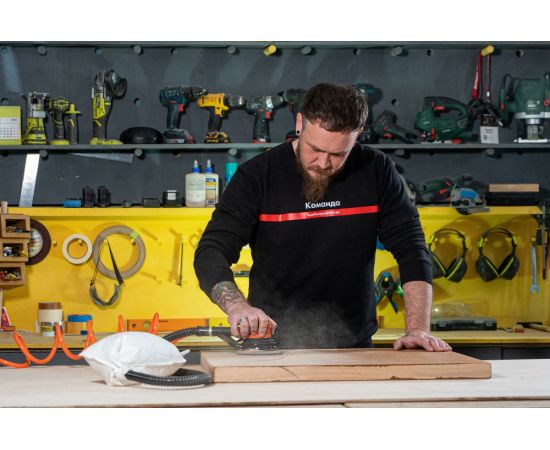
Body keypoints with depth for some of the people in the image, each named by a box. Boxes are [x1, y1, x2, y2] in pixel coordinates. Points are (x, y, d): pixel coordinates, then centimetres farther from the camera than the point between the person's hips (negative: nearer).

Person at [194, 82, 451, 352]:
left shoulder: (376, 172, 5)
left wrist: (418, 329, -9)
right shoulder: (257, 176, -1)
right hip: (274, 347, -1)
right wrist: (237, 306, -26)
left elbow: (412, 250, 5)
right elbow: (210, 254, -5)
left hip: (353, 348, 1)